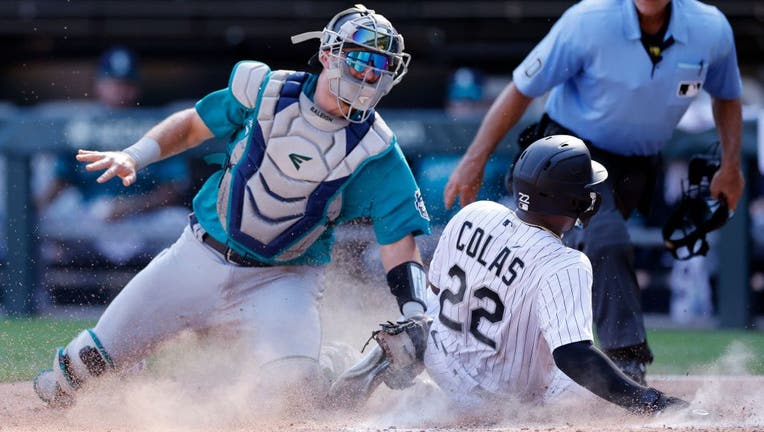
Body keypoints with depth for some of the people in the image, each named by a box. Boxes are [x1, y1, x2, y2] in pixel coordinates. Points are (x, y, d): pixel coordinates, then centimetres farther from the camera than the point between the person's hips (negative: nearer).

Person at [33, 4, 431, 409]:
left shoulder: (375, 153, -13)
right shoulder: (268, 91, -8)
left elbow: (399, 241, -16)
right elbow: (194, 123, 8)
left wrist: (415, 320, -29)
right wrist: (134, 156, -7)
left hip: (283, 281, -2)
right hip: (202, 255, 2)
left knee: (292, 381, -29)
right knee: (93, 358, 5)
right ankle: (60, 386, 43)